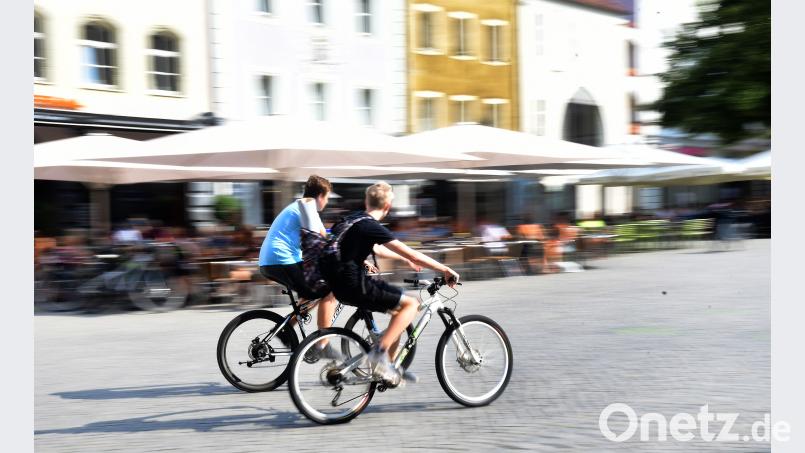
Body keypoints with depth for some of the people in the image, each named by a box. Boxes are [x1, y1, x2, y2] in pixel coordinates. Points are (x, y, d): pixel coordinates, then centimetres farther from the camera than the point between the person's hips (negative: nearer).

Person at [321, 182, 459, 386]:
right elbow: (414, 256, -15)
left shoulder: (352, 220, 13)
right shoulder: (372, 227, -15)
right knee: (411, 304, -6)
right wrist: (446, 270, -5)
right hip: (354, 286, -9)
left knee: (400, 308, 18)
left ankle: (388, 365, 21)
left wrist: (405, 259, 41)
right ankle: (379, 353, -12)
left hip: (339, 282, 9)